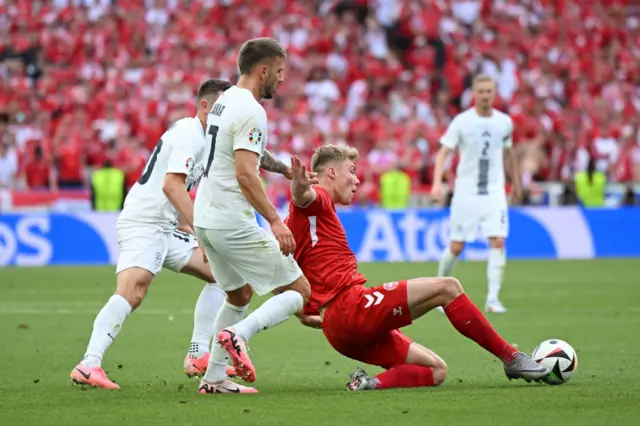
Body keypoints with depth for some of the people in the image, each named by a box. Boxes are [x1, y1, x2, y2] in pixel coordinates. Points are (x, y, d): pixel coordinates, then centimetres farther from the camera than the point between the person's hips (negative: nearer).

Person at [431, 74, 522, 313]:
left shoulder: (504, 122, 3)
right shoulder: (461, 121, -7)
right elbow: (444, 152, -11)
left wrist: (516, 182, 22)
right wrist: (437, 183, -24)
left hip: (494, 192, 2)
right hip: (466, 192, -2)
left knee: (498, 241, -14)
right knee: (456, 246, 2)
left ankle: (493, 299, -13)